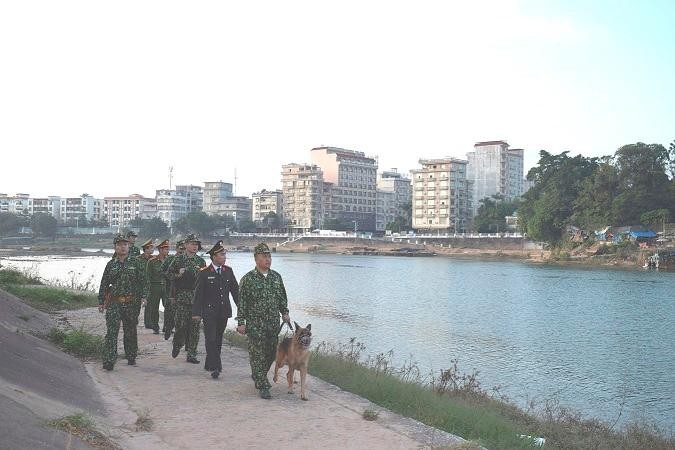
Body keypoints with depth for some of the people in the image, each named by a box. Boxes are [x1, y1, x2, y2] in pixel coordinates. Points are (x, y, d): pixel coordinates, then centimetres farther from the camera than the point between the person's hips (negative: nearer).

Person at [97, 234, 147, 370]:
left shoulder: (135, 263, 4)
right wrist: (101, 302, 6)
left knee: (130, 331, 11)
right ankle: (109, 361, -10)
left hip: (131, 303, 0)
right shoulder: (111, 264, 7)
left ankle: (131, 357, 28)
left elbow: (142, 282, 4)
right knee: (111, 332, -9)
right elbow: (104, 284, 10)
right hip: (113, 303, 0)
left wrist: (142, 298, -4)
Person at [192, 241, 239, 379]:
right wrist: (196, 312, -10)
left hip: (224, 311, 5)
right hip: (209, 311, -5)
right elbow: (198, 294, -7)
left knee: (218, 340, 13)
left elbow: (235, 290, 11)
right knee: (211, 339, -8)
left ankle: (209, 364, 27)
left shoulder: (228, 271, 5)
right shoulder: (204, 273, -8)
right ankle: (215, 367, -8)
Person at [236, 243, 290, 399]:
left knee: (271, 353, 12)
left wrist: (285, 312, 8)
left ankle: (258, 377, 35)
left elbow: (282, 297, 19)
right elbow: (242, 302, -7)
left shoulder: (276, 277, 8)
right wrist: (241, 322, -9)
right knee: (258, 355, -4)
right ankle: (263, 386, 2)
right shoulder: (248, 279, -7)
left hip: (273, 323, 5)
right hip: (255, 324, -5)